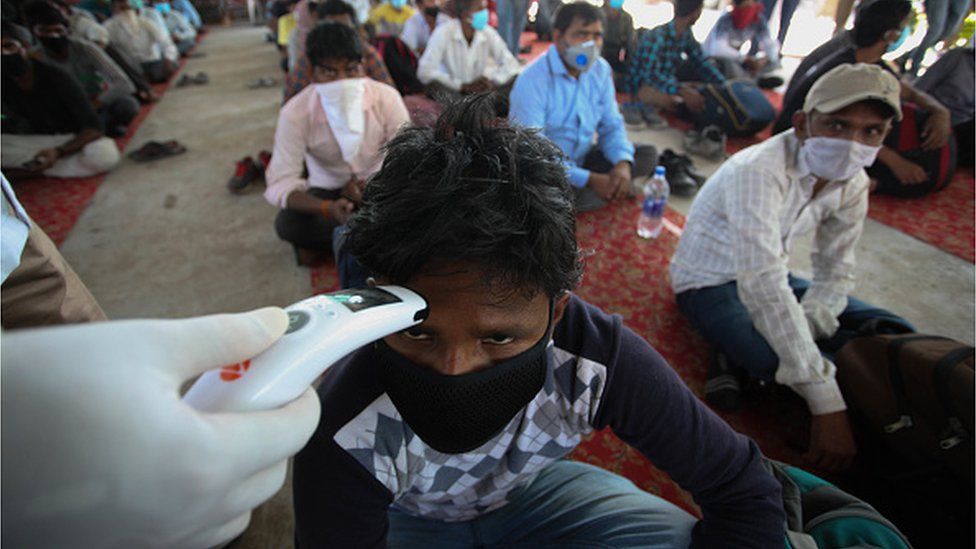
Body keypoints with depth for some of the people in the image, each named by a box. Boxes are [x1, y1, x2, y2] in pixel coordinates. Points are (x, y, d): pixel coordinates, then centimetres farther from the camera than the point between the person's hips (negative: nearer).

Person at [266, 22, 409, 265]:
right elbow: (281, 182, -25)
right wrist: (329, 209, -45)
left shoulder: (386, 97, -18)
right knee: (286, 224, -29)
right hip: (328, 189, 0)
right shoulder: (295, 113, -20)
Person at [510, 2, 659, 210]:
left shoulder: (601, 69, -2)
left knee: (647, 155, -3)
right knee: (589, 197, -35)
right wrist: (589, 179, -28)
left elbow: (612, 126, 3)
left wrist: (623, 163, -20)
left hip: (581, 160, 7)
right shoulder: (532, 81, -22)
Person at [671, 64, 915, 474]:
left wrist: (800, 341, -20)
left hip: (770, 276, 8)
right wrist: (827, 405, -38)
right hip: (709, 283, -8)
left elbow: (835, 273, 1)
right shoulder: (759, 172, -30)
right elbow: (764, 287, -38)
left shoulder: (852, 182, -5)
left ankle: (740, 356, -10)